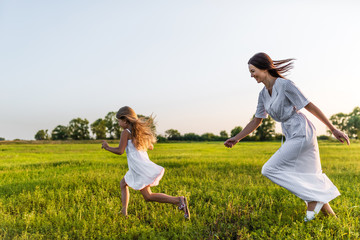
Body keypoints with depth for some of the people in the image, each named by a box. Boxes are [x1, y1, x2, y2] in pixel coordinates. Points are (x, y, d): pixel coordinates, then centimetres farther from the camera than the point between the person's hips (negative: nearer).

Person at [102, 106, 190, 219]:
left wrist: (107, 147, 3)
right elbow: (151, 147, 21)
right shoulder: (140, 130, 15)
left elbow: (120, 151, -14)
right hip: (144, 166, 9)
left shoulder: (126, 132, -7)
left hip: (139, 169, -9)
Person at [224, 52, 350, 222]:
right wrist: (236, 139, 9)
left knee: (269, 170, -10)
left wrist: (333, 130, -6)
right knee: (310, 177, 16)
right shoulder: (263, 94, 9)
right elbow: (256, 121, 14)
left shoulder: (285, 85, -15)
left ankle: (312, 200, -2)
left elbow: (310, 107, -11)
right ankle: (328, 211, 31)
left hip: (302, 134, -8)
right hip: (291, 137, 8)